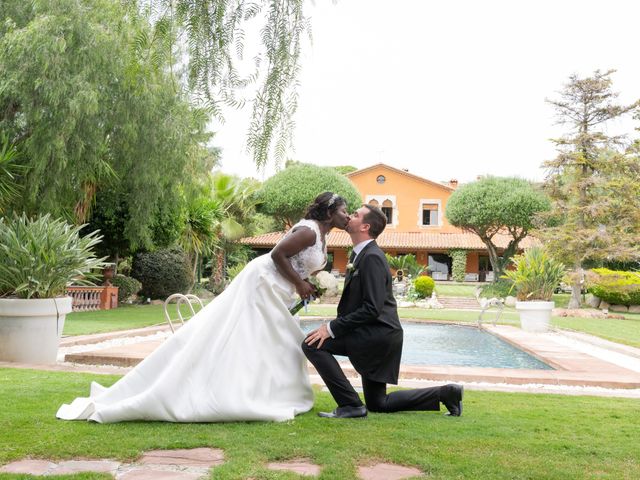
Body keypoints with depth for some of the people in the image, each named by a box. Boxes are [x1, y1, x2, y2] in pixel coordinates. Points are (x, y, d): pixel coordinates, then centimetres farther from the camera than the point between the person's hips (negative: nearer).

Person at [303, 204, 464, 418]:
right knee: (377, 404, 17)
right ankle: (445, 393, 19)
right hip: (376, 336, 10)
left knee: (313, 344, -14)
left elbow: (371, 309, -24)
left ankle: (350, 404, -9)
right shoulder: (361, 254, 13)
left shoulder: (372, 257, -18)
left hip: (377, 334, -10)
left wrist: (332, 328, -22)